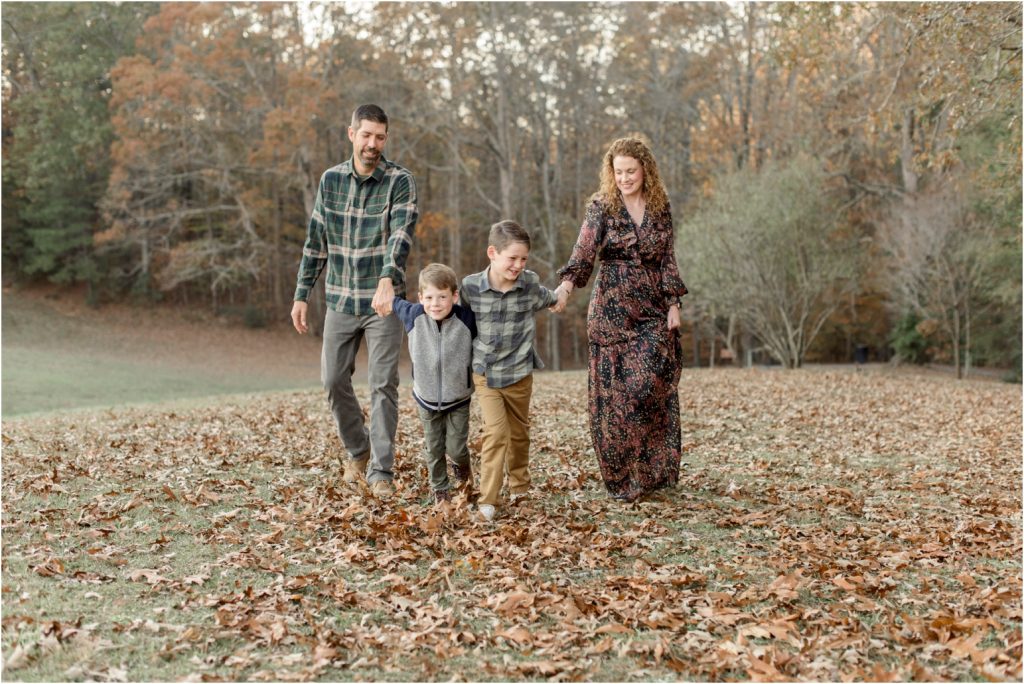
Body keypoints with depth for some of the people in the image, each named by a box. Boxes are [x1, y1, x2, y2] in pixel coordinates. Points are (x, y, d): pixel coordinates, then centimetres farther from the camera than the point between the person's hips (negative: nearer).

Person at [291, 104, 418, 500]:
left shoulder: (399, 181, -8)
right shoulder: (331, 180, 4)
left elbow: (401, 233, -24)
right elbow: (316, 241, 10)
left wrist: (387, 281, -40)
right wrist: (301, 294, 7)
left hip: (384, 300, -4)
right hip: (340, 300, 4)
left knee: (383, 386, -4)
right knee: (334, 380, 8)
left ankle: (381, 472, 2)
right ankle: (357, 450, 30)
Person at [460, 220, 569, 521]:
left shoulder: (530, 284, -8)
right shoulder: (470, 287, -13)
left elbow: (547, 299, 17)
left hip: (520, 374, 2)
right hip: (485, 374, -2)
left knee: (519, 433, 16)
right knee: (496, 432, -14)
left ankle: (519, 487, 37)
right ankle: (487, 501, -8)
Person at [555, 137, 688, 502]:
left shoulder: (661, 207, 7)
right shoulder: (601, 206, -2)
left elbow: (668, 259, 9)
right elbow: (584, 250, -15)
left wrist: (673, 304, 2)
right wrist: (567, 283, -33)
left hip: (653, 310, 2)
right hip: (612, 308, -2)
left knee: (652, 386, -5)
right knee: (615, 391, -1)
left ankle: (653, 469, 9)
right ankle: (622, 477, 10)